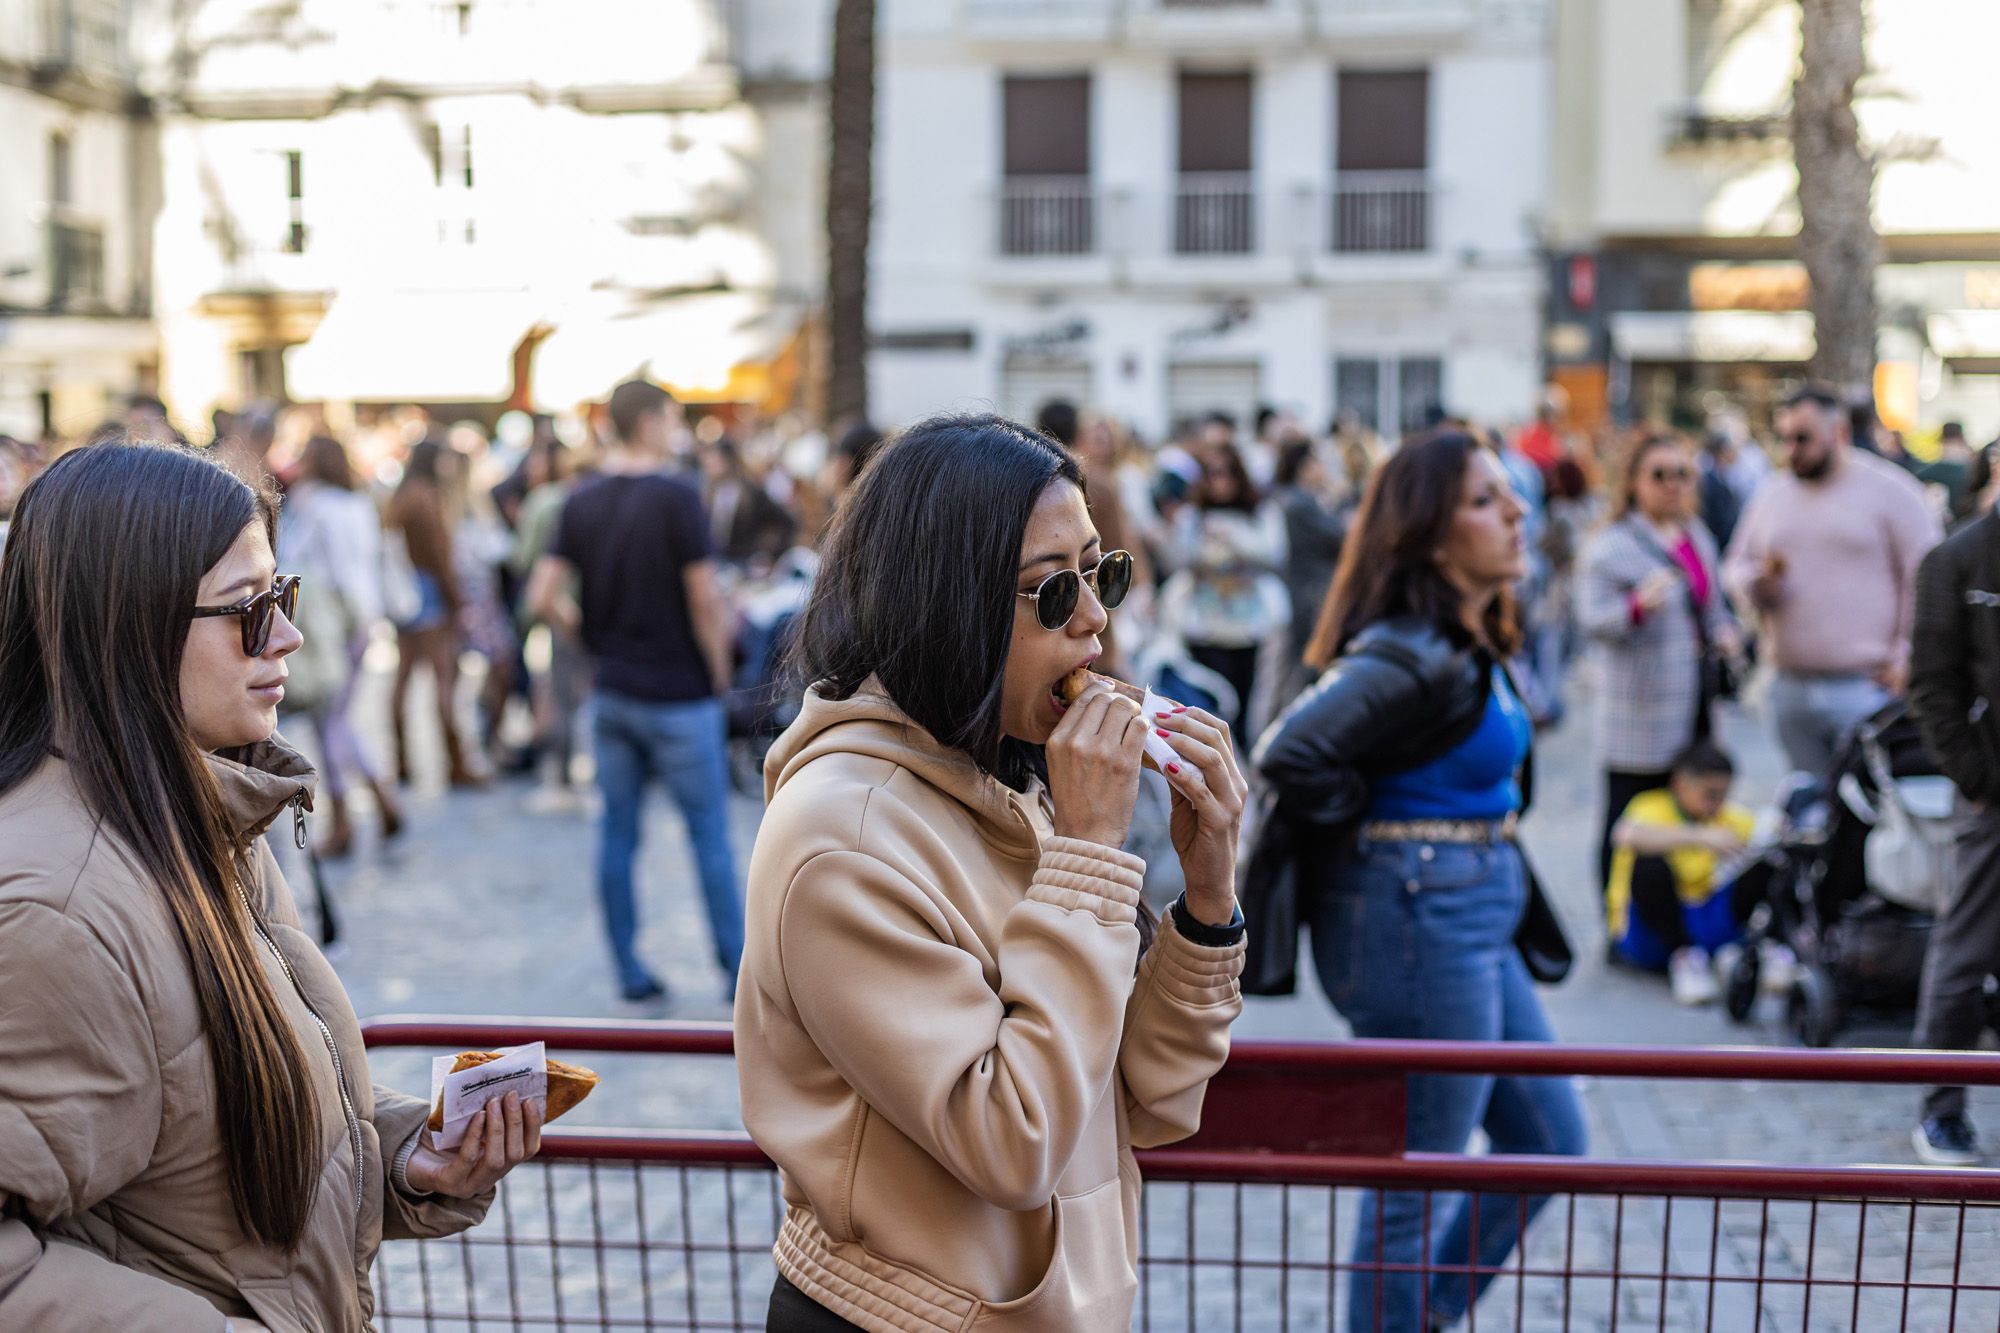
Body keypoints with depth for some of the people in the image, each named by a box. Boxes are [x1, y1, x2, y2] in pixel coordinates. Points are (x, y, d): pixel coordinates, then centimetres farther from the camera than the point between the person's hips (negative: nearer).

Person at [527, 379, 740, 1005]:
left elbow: (543, 597, 1)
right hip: (679, 694, -6)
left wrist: (594, 637, 14)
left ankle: (629, 971, 15)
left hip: (613, 690, 6)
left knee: (618, 834, 10)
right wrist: (718, 670, -2)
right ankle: (739, 968, 9)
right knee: (710, 837, 3)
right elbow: (706, 600, -16)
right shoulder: (676, 497, -14)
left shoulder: (580, 503, 4)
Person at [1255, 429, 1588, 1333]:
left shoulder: (1473, 644, 9)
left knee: (1547, 1138, 19)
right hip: (1417, 920, -10)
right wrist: (1374, 840, -14)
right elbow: (1291, 754, -29)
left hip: (1471, 922, 10)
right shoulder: (1416, 656, -21)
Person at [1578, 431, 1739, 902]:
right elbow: (1592, 620, -23)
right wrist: (1638, 606, -40)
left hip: (1695, 707, 8)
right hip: (1640, 715, -8)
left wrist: (1725, 630, 8)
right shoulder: (1611, 546, -12)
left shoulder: (1697, 537, 14)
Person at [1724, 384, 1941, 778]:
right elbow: (1735, 569, 18)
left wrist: (1908, 660, -8)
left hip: (1866, 689, -5)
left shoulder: (1890, 490, -1)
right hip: (1791, 690, 5)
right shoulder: (1771, 495, 14)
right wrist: (1760, 583, -6)